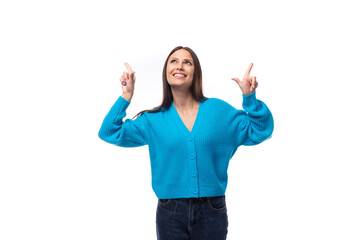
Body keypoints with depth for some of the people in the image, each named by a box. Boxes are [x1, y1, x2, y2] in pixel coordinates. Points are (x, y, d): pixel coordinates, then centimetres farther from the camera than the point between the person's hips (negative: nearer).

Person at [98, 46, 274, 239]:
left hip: (212, 211, 1)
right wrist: (126, 97, -5)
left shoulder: (219, 110, 2)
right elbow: (110, 133, 3)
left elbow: (259, 131, 6)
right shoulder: (153, 120, 2)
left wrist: (250, 98, -8)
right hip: (170, 213, 0)